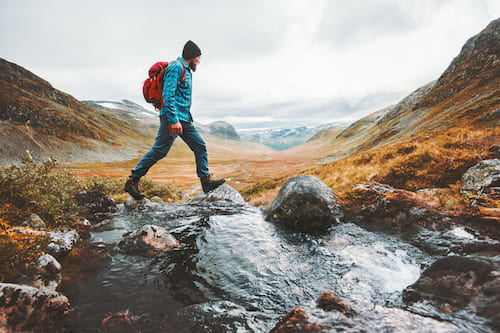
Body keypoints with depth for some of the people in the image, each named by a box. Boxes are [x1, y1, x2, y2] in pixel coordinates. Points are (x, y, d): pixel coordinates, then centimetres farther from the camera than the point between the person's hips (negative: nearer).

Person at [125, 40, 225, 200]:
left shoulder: (186, 71, 22)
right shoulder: (176, 67, -9)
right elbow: (168, 95, -19)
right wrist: (174, 120, -25)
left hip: (184, 119, 10)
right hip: (172, 117, -10)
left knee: (200, 146, 5)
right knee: (159, 151, -7)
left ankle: (206, 181, 9)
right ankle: (132, 181, 3)